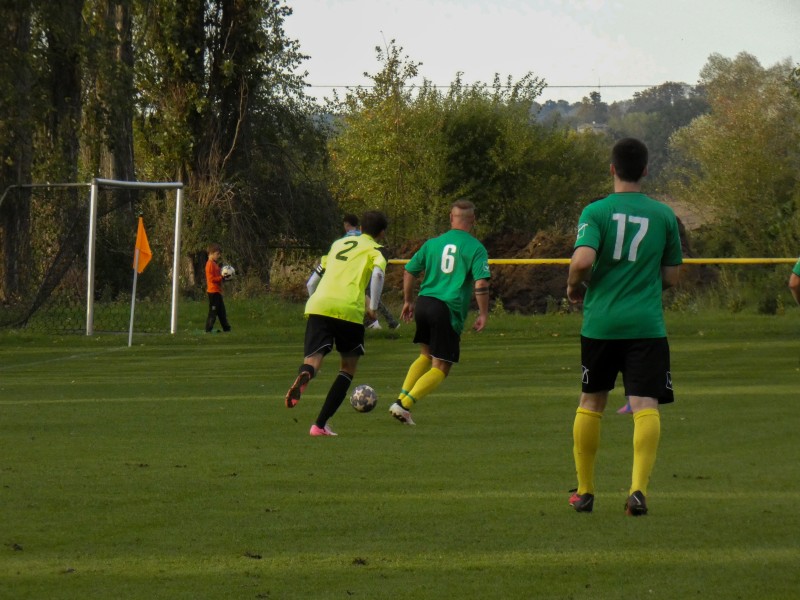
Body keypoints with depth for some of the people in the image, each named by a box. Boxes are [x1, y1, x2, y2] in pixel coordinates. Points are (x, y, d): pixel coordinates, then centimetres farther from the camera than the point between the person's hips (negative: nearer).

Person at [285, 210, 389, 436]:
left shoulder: (338, 244, 29)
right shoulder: (374, 250, 13)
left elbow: (312, 282, 30)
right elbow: (378, 274, -11)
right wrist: (373, 308, -3)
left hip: (318, 307, 3)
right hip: (349, 310, -3)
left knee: (313, 359, -6)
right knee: (348, 367, 14)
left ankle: (304, 375, -47)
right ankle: (320, 424, 7)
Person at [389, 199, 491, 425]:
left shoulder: (433, 243, 10)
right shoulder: (475, 248, -4)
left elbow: (409, 271, 12)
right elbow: (481, 283, -14)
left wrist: (407, 301, 25)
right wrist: (483, 314, -6)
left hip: (424, 303, 5)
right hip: (450, 310, -5)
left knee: (426, 355, 26)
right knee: (440, 368, 3)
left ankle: (401, 398, 14)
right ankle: (405, 404, -12)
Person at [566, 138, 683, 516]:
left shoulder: (596, 212, -2)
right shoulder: (664, 215, 4)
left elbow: (583, 260, -18)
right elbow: (672, 277, 10)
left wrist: (574, 286, 3)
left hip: (600, 324, 0)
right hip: (647, 325, 0)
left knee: (591, 402, 16)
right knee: (646, 406, -6)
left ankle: (584, 491, 23)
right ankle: (638, 488, -23)